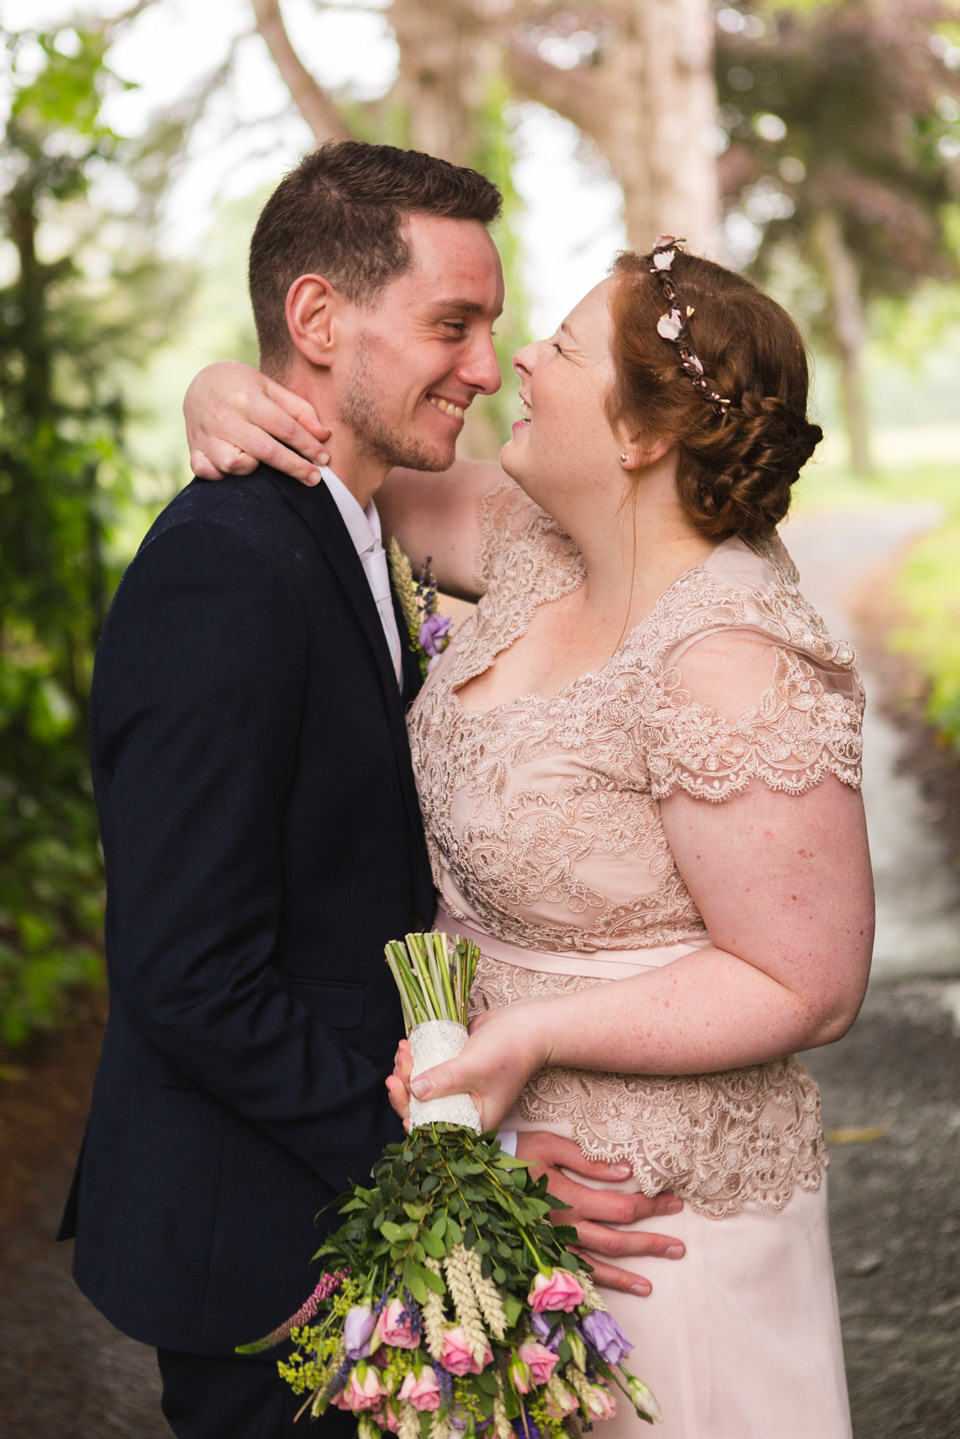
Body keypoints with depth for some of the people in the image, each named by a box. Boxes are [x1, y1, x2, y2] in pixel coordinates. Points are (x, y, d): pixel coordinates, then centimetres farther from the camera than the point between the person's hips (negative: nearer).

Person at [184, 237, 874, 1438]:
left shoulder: (729, 668, -28)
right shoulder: (545, 541, -3)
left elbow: (809, 989, -23)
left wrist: (532, 1035, -26)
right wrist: (228, 393, -9)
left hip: (653, 1208, -8)